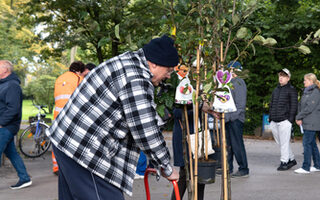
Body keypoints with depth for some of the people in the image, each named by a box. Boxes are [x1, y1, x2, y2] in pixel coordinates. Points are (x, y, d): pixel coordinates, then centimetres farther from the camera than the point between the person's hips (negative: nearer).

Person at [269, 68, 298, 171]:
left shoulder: (291, 90, 0)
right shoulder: (275, 90, 20)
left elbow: (294, 106, -5)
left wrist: (290, 119, -12)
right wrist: (270, 117, 15)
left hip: (284, 121, -7)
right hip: (274, 122, 7)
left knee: (284, 143, -5)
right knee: (280, 142, 11)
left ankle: (284, 162, 2)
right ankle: (291, 159, 23)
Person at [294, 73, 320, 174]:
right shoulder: (306, 91, 15)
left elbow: (309, 108, -19)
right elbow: (301, 105, 14)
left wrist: (299, 117, -12)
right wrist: (299, 118, 0)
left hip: (311, 123, -9)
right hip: (306, 123, 9)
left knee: (307, 143, -9)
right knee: (312, 143, 12)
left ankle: (306, 167, -5)